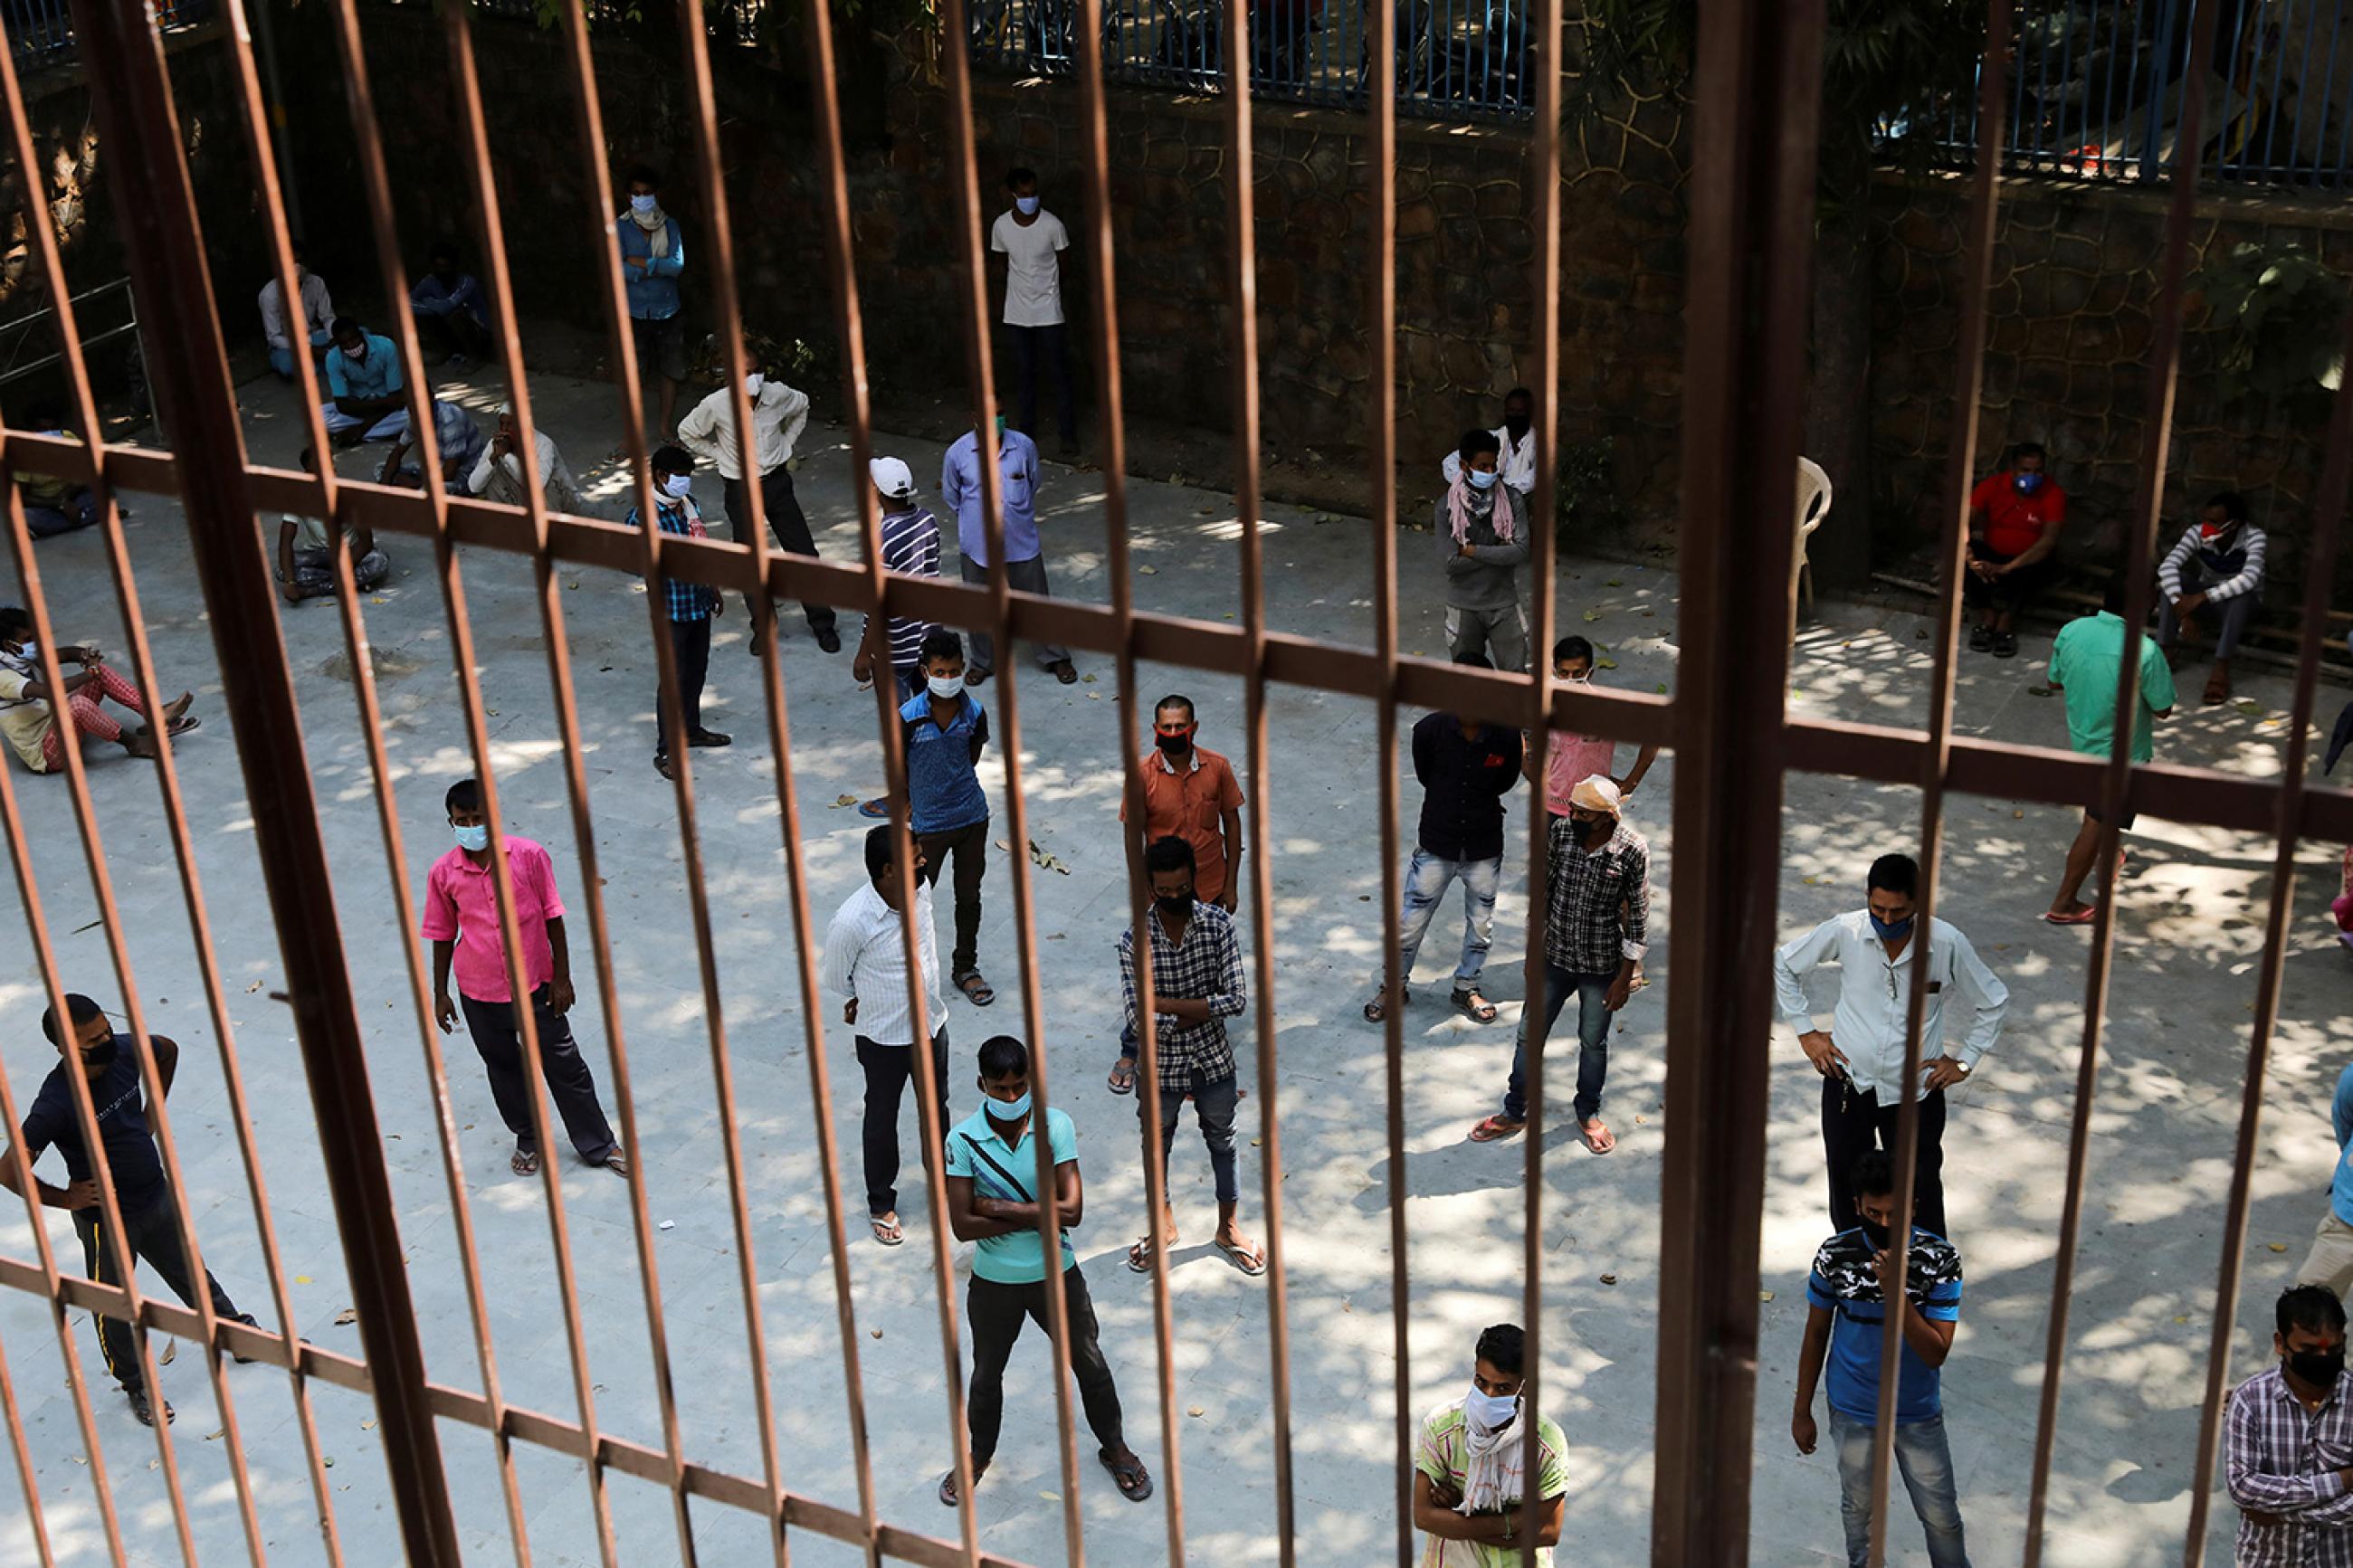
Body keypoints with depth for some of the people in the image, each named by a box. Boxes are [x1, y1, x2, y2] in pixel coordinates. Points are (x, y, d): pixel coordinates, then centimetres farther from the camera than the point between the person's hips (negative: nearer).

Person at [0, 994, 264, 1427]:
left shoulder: (123, 1052, -14)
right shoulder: (56, 1103, -32)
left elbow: (169, 1049, 10)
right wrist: (65, 1199, -21)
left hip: (158, 1197, 5)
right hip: (107, 1220, -5)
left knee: (191, 1274, 25)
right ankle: (137, 1387, 38)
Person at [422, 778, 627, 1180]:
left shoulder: (529, 855, -14)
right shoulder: (443, 874, -10)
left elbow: (553, 916, -6)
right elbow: (443, 935, 2)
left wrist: (561, 977, -4)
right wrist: (440, 994, 5)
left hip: (535, 985, -1)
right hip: (481, 996, 1)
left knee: (564, 1066, 8)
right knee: (504, 1069, 18)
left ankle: (599, 1145, 24)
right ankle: (529, 1139, 41)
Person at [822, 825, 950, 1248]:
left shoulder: (921, 889, -14)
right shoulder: (852, 921, -32)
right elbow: (836, 978, -11)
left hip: (931, 1023, 5)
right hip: (884, 1038, -5)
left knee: (935, 1107, 25)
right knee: (882, 1120, 16)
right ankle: (881, 1205, 37)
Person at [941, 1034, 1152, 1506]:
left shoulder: (1056, 1126, -16)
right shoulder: (964, 1140, -16)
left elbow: (1071, 1210, -21)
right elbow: (962, 1224, -20)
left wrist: (1001, 1209, -23)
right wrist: (1038, 1215, -21)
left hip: (1056, 1275, 0)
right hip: (994, 1281, 0)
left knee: (1090, 1365, 17)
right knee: (986, 1375, 20)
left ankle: (1115, 1448, 41)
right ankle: (979, 1455, 46)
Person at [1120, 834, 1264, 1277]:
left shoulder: (1218, 924, -16)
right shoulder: (1135, 939, -20)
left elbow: (1237, 999, -21)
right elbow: (1139, 1022, -23)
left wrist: (1165, 1003, -24)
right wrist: (1197, 1012, -23)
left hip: (1213, 1059, 1)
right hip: (1161, 1064, -1)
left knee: (1222, 1144, 19)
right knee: (1157, 1147, 20)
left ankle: (1228, 1228, 41)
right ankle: (1164, 1225, 45)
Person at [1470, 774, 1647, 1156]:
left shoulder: (1632, 850, -20)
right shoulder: (1561, 831, -11)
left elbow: (1638, 916, -11)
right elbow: (1544, 889, 2)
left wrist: (1625, 977, -9)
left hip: (1601, 966, -3)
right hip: (1555, 956, 3)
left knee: (1593, 1042, 16)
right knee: (1529, 1034, 12)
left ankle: (1588, 1113, 38)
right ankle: (1515, 1113, 30)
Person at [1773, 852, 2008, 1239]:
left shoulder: (1947, 944, -17)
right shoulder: (1845, 932, -15)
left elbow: (1993, 1002, 1)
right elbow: (1784, 965, 3)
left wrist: (1964, 1061, 1)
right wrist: (1805, 1032, 3)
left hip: (1915, 1091, -1)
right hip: (1848, 1081, 1)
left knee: (1920, 1187, 10)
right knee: (1846, 1179, 16)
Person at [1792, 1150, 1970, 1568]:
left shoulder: (1941, 1259, -22)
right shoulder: (1835, 1255, -18)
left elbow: (1936, 1353, -23)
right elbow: (1816, 1334, -4)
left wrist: (1897, 1291, -36)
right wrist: (1802, 1411, 2)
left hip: (1918, 1414, -1)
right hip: (1853, 1412, 1)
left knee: (1942, 1517, 13)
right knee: (1858, 1507, 22)